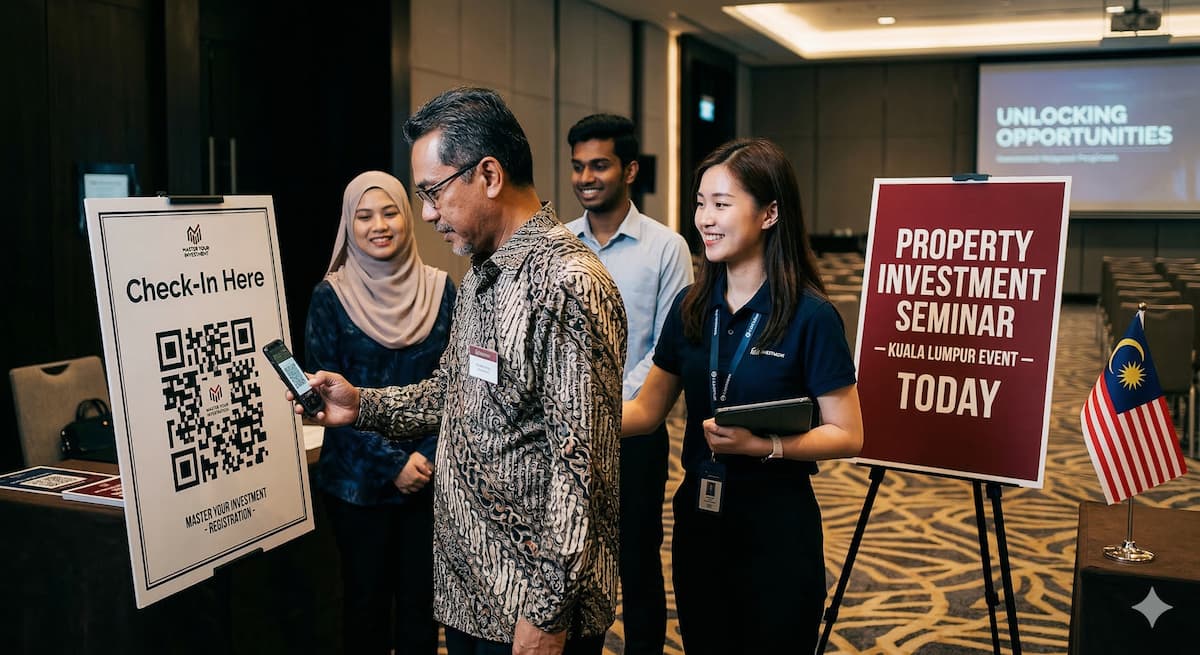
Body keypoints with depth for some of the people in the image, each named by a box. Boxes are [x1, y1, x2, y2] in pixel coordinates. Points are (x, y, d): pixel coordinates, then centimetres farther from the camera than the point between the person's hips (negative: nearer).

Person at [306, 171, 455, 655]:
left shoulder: (439, 289, 1)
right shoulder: (331, 296, -4)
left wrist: (430, 455, -11)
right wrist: (393, 462, -13)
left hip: (431, 476, 2)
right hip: (358, 479, -1)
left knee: (421, 600, 8)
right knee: (366, 601, 9)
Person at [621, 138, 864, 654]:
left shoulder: (810, 316, -14)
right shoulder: (691, 306, 2)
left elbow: (847, 436, -12)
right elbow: (646, 409, 5)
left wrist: (762, 445, -24)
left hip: (775, 522, -5)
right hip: (697, 517, 5)